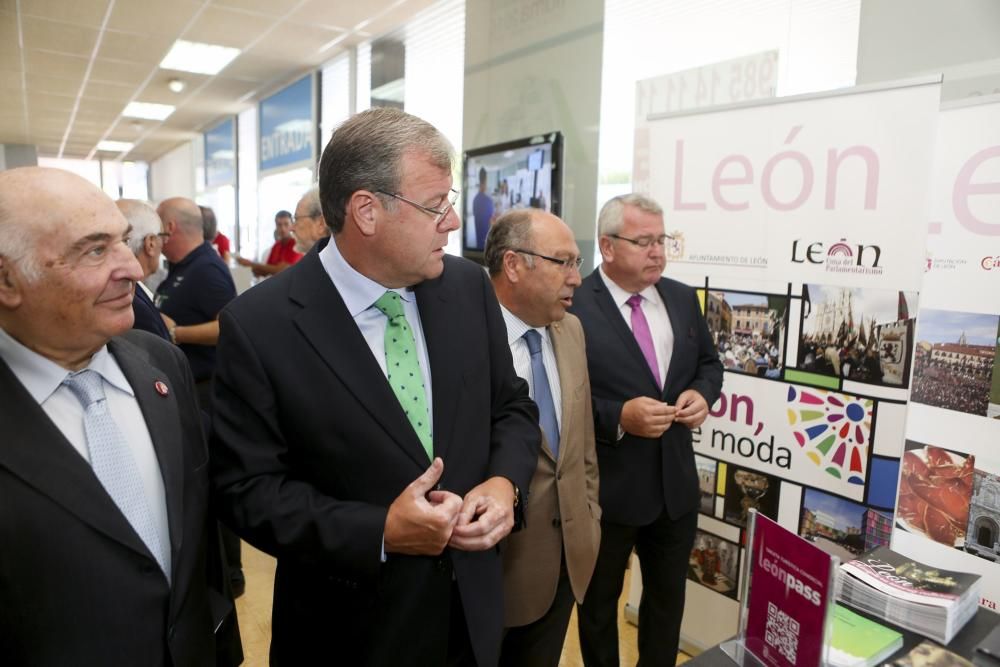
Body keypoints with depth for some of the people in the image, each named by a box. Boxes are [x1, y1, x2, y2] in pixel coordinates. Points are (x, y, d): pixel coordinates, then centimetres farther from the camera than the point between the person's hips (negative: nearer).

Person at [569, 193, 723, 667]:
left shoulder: (683, 298, 3)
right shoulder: (572, 308, -18)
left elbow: (708, 362, 14)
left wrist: (702, 393, -7)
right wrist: (618, 417, -27)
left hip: (677, 482, 6)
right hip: (606, 487, -5)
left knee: (668, 596, 25)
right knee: (599, 601, 19)